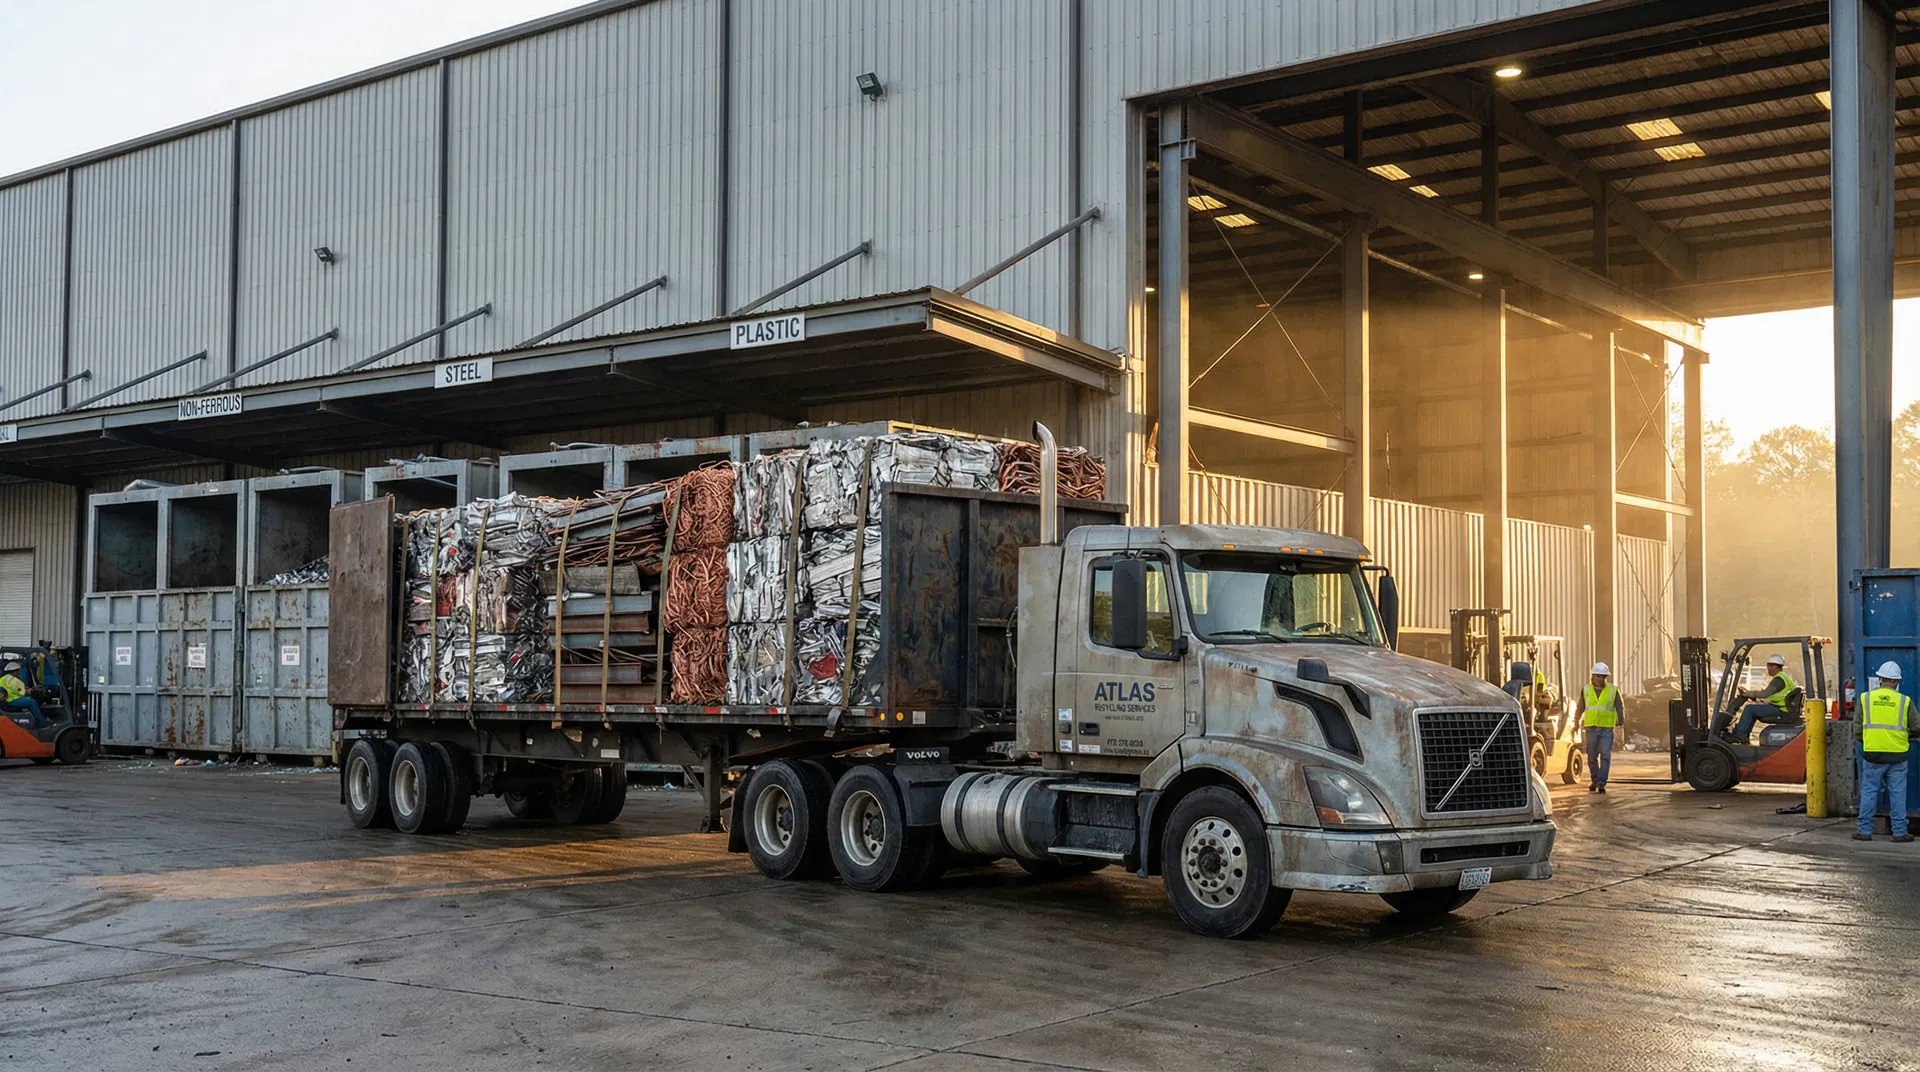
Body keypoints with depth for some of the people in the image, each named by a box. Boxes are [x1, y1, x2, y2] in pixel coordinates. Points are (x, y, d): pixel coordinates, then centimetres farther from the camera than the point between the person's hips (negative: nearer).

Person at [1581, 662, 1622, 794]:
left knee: (1605, 756, -13)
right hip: (1591, 728, 2)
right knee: (1592, 757, 9)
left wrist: (1620, 724, 3)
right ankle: (1594, 781, 26)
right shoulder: (1586, 690, 7)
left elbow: (1619, 709, 8)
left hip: (1607, 729, -2)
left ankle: (1601, 783, -13)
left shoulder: (1613, 691, 4)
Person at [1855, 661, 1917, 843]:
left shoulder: (1865, 698, 0)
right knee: (1898, 794, 7)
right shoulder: (1904, 701, -2)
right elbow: (1916, 728, 5)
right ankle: (1899, 832, 10)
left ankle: (1865, 830, 8)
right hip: (1897, 755, 0)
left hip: (1872, 754, 0)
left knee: (1869, 792, 7)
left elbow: (1857, 729, 2)